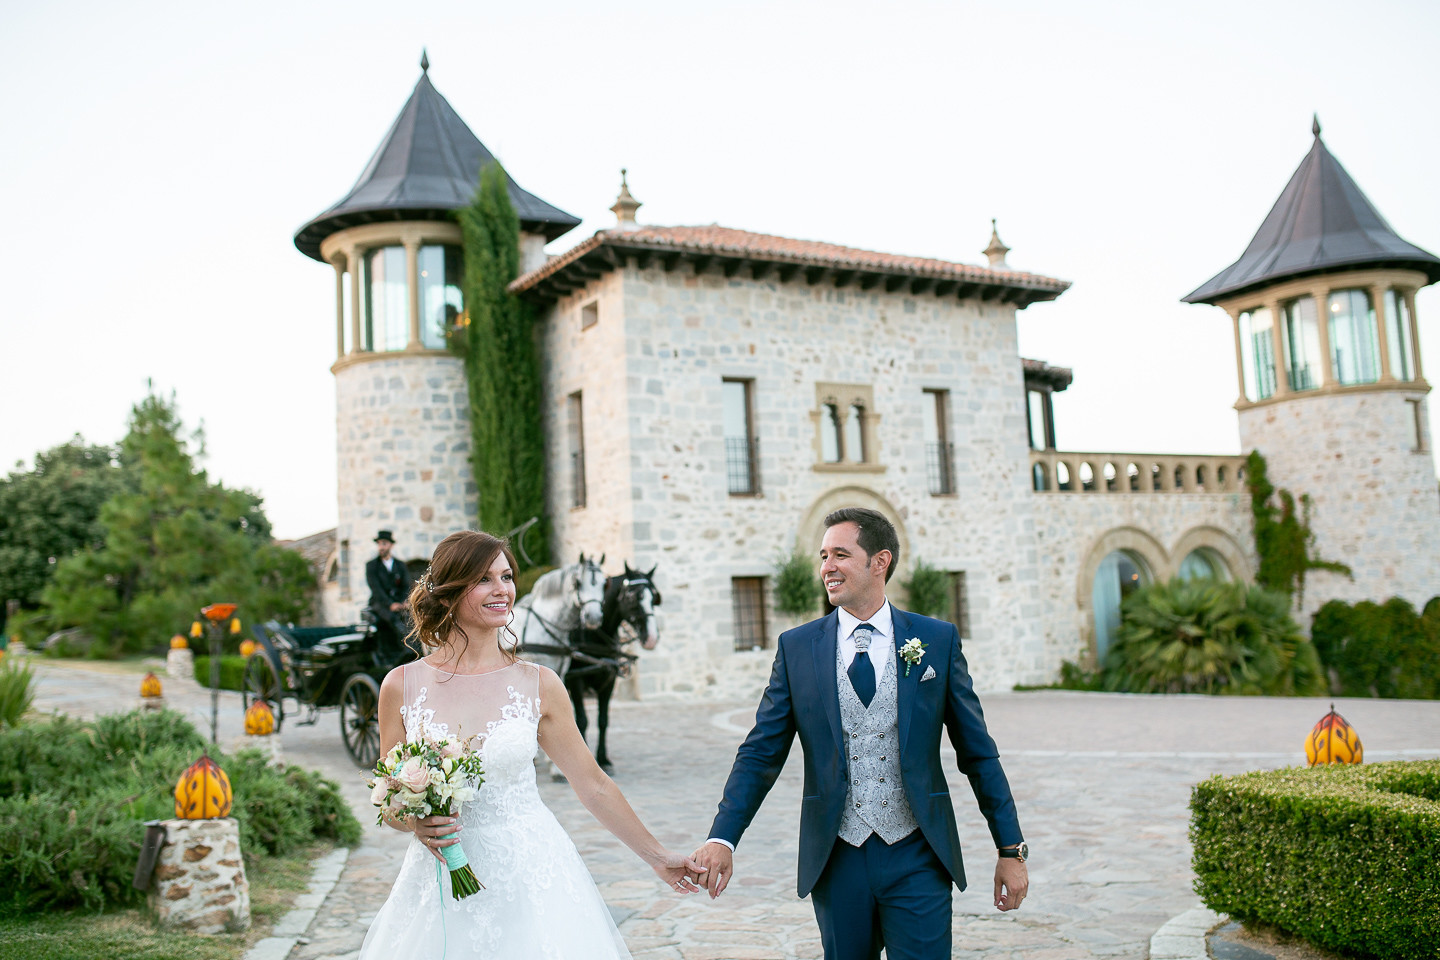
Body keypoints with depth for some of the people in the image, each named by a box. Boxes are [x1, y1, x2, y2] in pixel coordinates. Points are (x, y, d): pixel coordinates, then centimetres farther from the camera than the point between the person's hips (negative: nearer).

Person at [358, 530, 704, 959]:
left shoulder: (539, 684, -3)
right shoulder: (401, 686, -3)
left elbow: (593, 785, 5)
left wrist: (657, 856, 10)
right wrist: (417, 824, -16)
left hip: (531, 878, 0)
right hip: (443, 886, 0)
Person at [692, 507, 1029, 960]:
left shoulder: (938, 640, 1)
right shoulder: (796, 647, 2)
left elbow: (978, 753, 4)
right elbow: (760, 753, 1)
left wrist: (1010, 849, 3)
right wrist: (722, 838, -12)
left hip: (917, 859, -1)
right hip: (836, 860, 1)